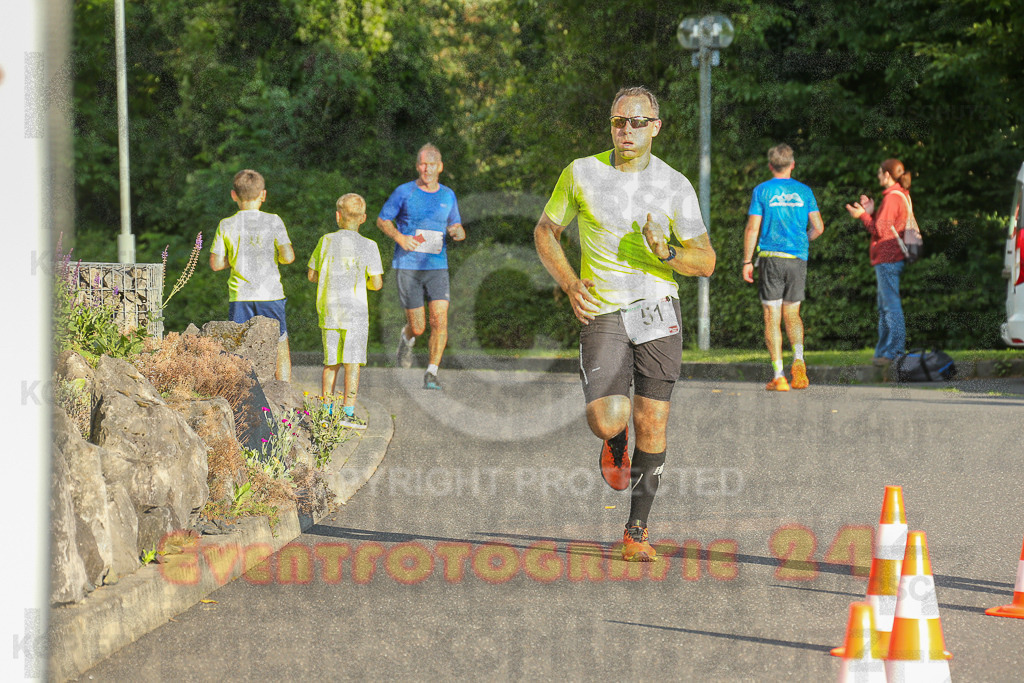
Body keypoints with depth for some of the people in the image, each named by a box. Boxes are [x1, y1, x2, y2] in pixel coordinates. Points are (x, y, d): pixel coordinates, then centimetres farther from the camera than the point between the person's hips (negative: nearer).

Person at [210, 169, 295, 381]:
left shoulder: (226, 226, 0)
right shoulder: (273, 222, -4)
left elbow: (215, 264, 0)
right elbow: (288, 256, -11)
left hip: (239, 295, 1)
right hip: (270, 293, -1)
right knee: (281, 349, 10)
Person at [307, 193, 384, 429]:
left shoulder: (326, 241, 1)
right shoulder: (368, 246, -5)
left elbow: (312, 275, 6)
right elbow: (377, 283, -5)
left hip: (328, 310, 3)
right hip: (355, 311, -3)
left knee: (331, 361, 11)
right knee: (352, 362, 0)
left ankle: (327, 410, 15)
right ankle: (348, 412, -3)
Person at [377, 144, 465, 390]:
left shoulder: (448, 195, 6)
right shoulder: (404, 192, -3)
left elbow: (456, 227, 18)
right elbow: (382, 220, 5)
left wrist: (459, 233, -7)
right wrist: (399, 237, -14)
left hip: (437, 266, 2)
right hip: (408, 267, -2)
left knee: (440, 320, -15)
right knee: (418, 328, 0)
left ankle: (431, 375, -7)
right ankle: (407, 338, 38)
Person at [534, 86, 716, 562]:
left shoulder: (675, 185, 1)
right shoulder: (582, 173, 1)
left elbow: (706, 262, 4)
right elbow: (545, 231, 12)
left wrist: (666, 254, -17)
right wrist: (569, 283, -3)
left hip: (658, 311, 1)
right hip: (602, 313, -1)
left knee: (652, 426, -2)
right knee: (606, 422, -17)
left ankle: (637, 531, 12)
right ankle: (616, 445, 22)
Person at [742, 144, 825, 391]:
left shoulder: (762, 191, -1)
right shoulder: (803, 191, 6)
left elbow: (752, 228, -5)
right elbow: (818, 227, 3)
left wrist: (747, 262, 1)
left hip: (770, 257, -2)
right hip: (798, 258, 2)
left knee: (772, 317, 1)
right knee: (792, 312, 18)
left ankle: (778, 376, -4)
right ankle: (798, 358, -7)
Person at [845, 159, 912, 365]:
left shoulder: (892, 197, -14)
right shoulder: (902, 195, 17)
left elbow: (881, 230, -15)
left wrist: (863, 215, -7)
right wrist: (871, 213, 13)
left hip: (887, 259, -10)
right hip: (891, 257, 10)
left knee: (891, 305, -9)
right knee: (884, 307, 15)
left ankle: (894, 352, -9)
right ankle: (884, 351, 19)